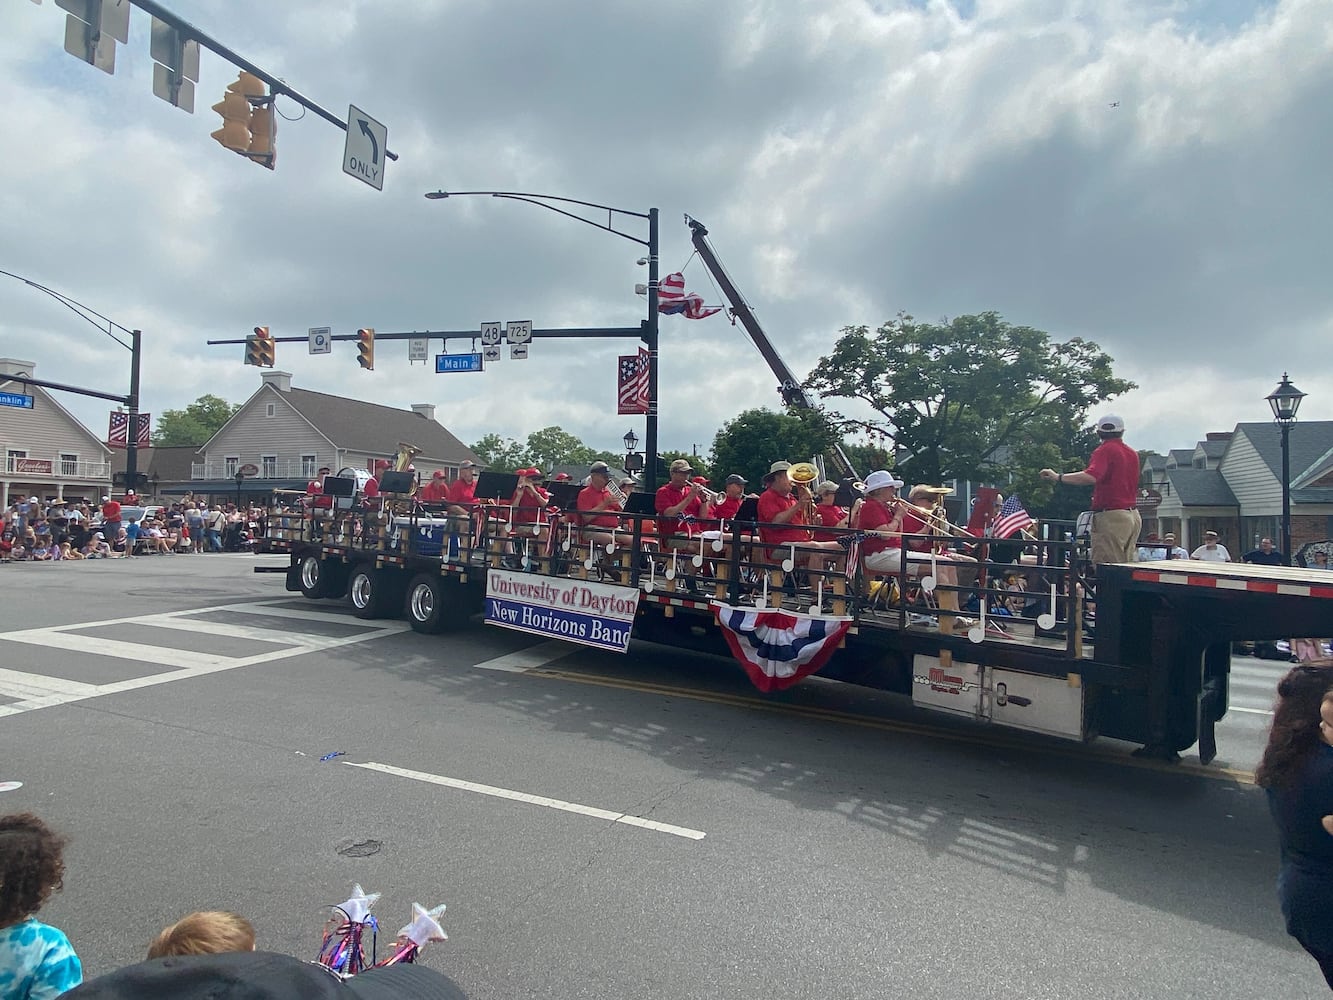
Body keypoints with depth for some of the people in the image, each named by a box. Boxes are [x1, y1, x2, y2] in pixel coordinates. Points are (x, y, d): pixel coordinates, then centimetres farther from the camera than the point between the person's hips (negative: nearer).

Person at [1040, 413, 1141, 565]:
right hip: (1134, 516, 9)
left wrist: (1058, 476, -27)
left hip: (1111, 517, -8)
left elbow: (1091, 477, -29)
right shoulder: (1132, 453, 15)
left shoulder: (1104, 450, -10)